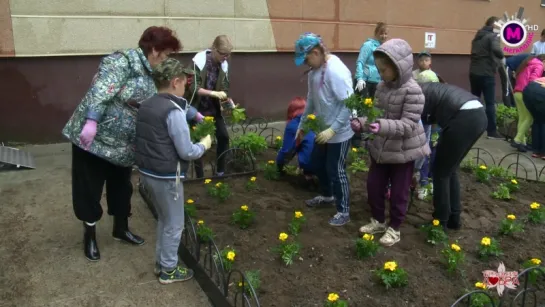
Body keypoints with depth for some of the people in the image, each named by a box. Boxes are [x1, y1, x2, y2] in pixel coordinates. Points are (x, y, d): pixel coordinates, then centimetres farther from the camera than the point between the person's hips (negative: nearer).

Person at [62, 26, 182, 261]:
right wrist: (91, 121, -37)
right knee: (89, 187, 6)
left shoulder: (148, 74, 9)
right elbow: (100, 91, -29)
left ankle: (121, 229, 36)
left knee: (121, 186, 18)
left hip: (123, 144, 8)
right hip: (94, 136, -8)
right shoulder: (122, 61, -19)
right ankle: (89, 235, 24)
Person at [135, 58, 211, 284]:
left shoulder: (146, 106, 7)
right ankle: (168, 270, 23)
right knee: (174, 225, 9)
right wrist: (204, 145, 0)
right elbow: (186, 152, -19)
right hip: (166, 177, -9)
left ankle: (161, 262, 37)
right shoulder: (174, 111, -20)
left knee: (164, 219, 24)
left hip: (147, 172, 9)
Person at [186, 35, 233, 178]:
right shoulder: (199, 61, -19)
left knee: (223, 136, 3)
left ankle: (220, 171, 19)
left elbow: (224, 87, 6)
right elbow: (193, 88, -24)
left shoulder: (224, 64, -2)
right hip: (197, 107, -5)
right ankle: (200, 177, 12)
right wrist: (214, 93, -33)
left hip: (213, 107, 5)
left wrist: (226, 99, -15)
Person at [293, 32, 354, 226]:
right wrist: (302, 124, 16)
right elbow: (311, 99, 13)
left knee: (335, 170, 0)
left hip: (339, 132, -9)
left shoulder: (336, 71, -25)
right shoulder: (314, 70, 3)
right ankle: (327, 195, 46)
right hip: (323, 129, 9)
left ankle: (343, 211, 17)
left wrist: (333, 129, -30)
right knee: (318, 163, 22)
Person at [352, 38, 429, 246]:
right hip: (381, 147, 7)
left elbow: (408, 125, -26)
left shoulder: (412, 91, -21)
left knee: (398, 192, 9)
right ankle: (378, 221, 36)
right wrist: (362, 123, -12)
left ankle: (394, 228, 27)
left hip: (404, 150, -7)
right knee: (373, 186, 15)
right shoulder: (382, 86, 1)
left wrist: (382, 126, -41)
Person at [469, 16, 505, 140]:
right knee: (490, 103, -4)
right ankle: (492, 131, -4)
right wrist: (502, 57, -7)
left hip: (474, 72, 7)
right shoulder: (493, 36, -8)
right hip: (487, 74, -7)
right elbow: (496, 50, -27)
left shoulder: (478, 36, 17)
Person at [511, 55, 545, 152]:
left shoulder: (527, 65, 28)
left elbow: (522, 79, 18)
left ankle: (521, 142, 4)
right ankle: (518, 140, -10)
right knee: (529, 117, -4)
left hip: (517, 93, 8)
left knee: (522, 118, 8)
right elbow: (533, 79, -15)